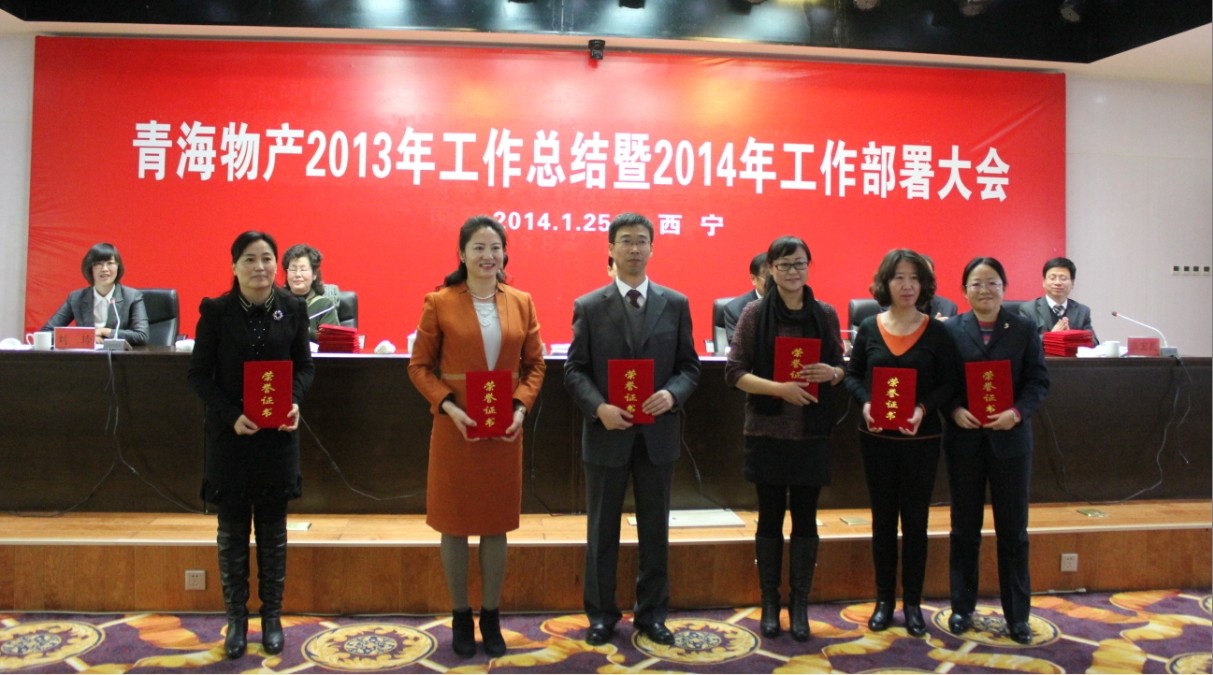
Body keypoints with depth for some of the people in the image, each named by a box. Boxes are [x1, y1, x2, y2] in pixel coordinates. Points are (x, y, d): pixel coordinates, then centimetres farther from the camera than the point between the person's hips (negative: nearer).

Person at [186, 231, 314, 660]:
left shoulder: (293, 309, -2)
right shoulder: (216, 311, -6)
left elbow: (304, 365, 5)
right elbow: (198, 373, -4)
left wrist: (294, 402, -14)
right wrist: (232, 415, -17)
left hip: (278, 434, 1)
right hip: (229, 435, -1)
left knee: (272, 528, 11)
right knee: (232, 529, 9)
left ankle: (272, 616, 23)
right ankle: (236, 616, 22)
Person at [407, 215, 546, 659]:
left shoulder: (521, 302, 3)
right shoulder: (439, 302, -5)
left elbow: (534, 364, 8)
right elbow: (419, 366, -2)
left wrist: (521, 406, -8)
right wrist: (448, 406, -15)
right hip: (455, 428, -2)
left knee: (497, 524, 11)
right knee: (455, 523, 9)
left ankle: (491, 617, 27)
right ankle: (460, 617, 26)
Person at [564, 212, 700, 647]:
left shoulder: (675, 304, 4)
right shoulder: (588, 306, 0)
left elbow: (689, 366, 4)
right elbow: (575, 370, -2)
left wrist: (672, 394, -16)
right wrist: (599, 407, -18)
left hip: (658, 433, 2)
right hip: (607, 433, -1)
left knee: (655, 529, 12)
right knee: (602, 530, 10)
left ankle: (652, 613, 27)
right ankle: (601, 614, 25)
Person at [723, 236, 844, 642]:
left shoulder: (826, 314, 3)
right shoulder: (754, 313, -3)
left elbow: (841, 369, 10)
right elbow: (734, 371, -6)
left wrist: (830, 373, -14)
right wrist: (778, 388, -20)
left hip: (812, 434, 2)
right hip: (767, 433, -1)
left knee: (805, 517, 8)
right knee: (770, 517, 8)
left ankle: (800, 605, 20)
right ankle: (770, 603, 21)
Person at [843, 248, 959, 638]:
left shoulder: (936, 332, -3)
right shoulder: (869, 328, 2)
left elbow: (948, 383, -2)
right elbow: (852, 376, 5)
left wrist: (924, 408, -19)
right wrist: (865, 402, -14)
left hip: (921, 438, -1)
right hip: (877, 438, 1)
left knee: (915, 520, 7)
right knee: (883, 518, 11)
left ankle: (912, 602, 21)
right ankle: (884, 600, 23)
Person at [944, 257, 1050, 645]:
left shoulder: (1024, 329, 2)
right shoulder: (951, 330, 0)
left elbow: (1039, 381, -1)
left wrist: (1017, 412, -17)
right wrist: (954, 410, -17)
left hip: (1010, 438, 0)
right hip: (964, 438, 0)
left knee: (1013, 529, 8)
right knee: (965, 527, 11)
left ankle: (1017, 615, 20)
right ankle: (962, 607, 24)